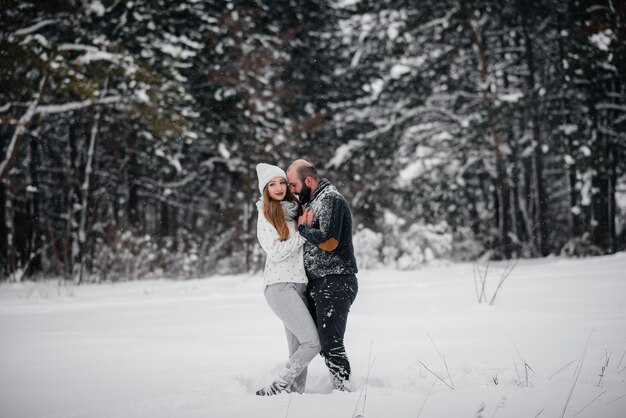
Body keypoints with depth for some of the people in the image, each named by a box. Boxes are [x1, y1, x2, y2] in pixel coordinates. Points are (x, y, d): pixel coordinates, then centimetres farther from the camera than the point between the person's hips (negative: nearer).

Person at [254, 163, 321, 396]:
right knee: (312, 343, -17)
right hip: (280, 285, -7)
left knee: (298, 349, 2)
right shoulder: (266, 215, -1)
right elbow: (276, 252, -11)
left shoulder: (295, 210, 17)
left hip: (301, 285, 7)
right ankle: (276, 389, -11)